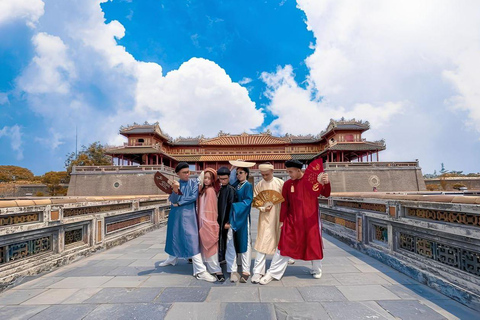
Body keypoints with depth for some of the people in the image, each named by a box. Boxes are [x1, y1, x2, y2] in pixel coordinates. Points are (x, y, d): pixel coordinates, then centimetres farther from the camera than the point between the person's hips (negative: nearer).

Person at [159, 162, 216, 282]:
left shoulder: (194, 184, -1)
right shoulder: (174, 184, 4)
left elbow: (193, 197, -15)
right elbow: (172, 200, -9)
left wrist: (179, 202, -10)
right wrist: (175, 191, -29)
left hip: (188, 215, -3)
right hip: (176, 215, 3)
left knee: (192, 240, -9)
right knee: (174, 237, 19)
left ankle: (200, 271, -7)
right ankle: (172, 258, 46)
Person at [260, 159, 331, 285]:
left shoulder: (313, 179, -6)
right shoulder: (287, 184, -2)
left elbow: (326, 194, -6)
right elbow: (284, 204, 3)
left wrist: (326, 183, -25)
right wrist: (282, 220, 4)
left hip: (310, 219, 0)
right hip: (292, 220, 1)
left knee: (314, 244, 12)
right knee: (284, 245, 1)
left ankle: (317, 270, 38)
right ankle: (273, 273, 11)